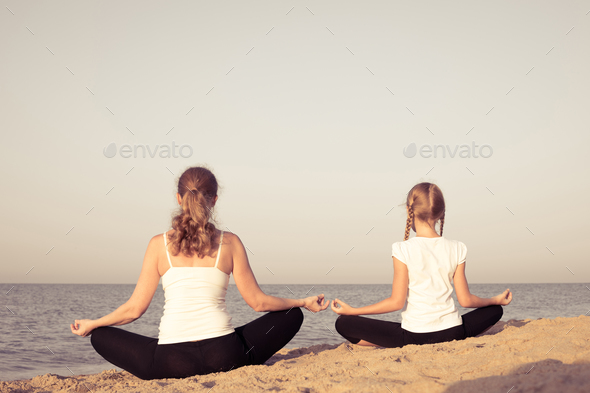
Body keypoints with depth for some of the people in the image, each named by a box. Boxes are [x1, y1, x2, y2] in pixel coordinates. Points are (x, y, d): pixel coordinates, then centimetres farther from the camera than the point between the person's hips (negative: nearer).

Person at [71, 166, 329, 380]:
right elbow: (258, 302, 6)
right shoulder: (229, 243, 4)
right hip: (224, 356, 0)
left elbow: (135, 309, 5)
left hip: (171, 363, 0)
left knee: (100, 336, 24)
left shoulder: (159, 244, 4)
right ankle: (227, 371, 10)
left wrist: (91, 324, 23)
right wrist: (304, 302, 22)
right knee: (293, 316, 22)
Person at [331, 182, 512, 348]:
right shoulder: (456, 249, 1)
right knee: (495, 310, 31)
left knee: (343, 323, 2)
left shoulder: (403, 250, -10)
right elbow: (465, 300, 4)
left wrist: (351, 310, -4)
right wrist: (496, 300, 24)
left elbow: (396, 301, -12)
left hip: (415, 335, -3)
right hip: (452, 332, 4)